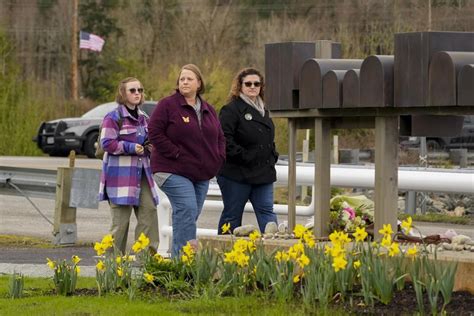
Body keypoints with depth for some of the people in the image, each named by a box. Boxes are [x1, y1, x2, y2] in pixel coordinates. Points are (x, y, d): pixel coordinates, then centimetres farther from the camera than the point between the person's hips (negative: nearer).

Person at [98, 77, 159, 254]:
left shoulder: (143, 118, 17)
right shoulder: (113, 118, -6)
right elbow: (107, 143, -14)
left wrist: (150, 147, 8)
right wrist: (131, 148, -19)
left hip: (142, 173, 7)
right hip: (120, 174, -7)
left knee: (149, 212, -2)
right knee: (121, 219, -5)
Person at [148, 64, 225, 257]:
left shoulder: (208, 110, 15)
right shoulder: (168, 105, -4)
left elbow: (219, 137, 24)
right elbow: (155, 133, -10)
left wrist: (218, 158, 8)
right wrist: (176, 154, -15)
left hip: (202, 174, 7)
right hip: (174, 172, -7)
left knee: (191, 214, 6)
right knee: (187, 210, -19)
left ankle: (177, 255, 12)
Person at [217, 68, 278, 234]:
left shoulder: (262, 111, 18)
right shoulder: (231, 110, -8)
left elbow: (269, 139, 29)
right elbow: (225, 139, -19)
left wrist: (272, 157, 13)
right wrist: (243, 157, -20)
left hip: (263, 173, 7)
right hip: (237, 174, -7)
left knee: (266, 211, 0)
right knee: (232, 215, 1)